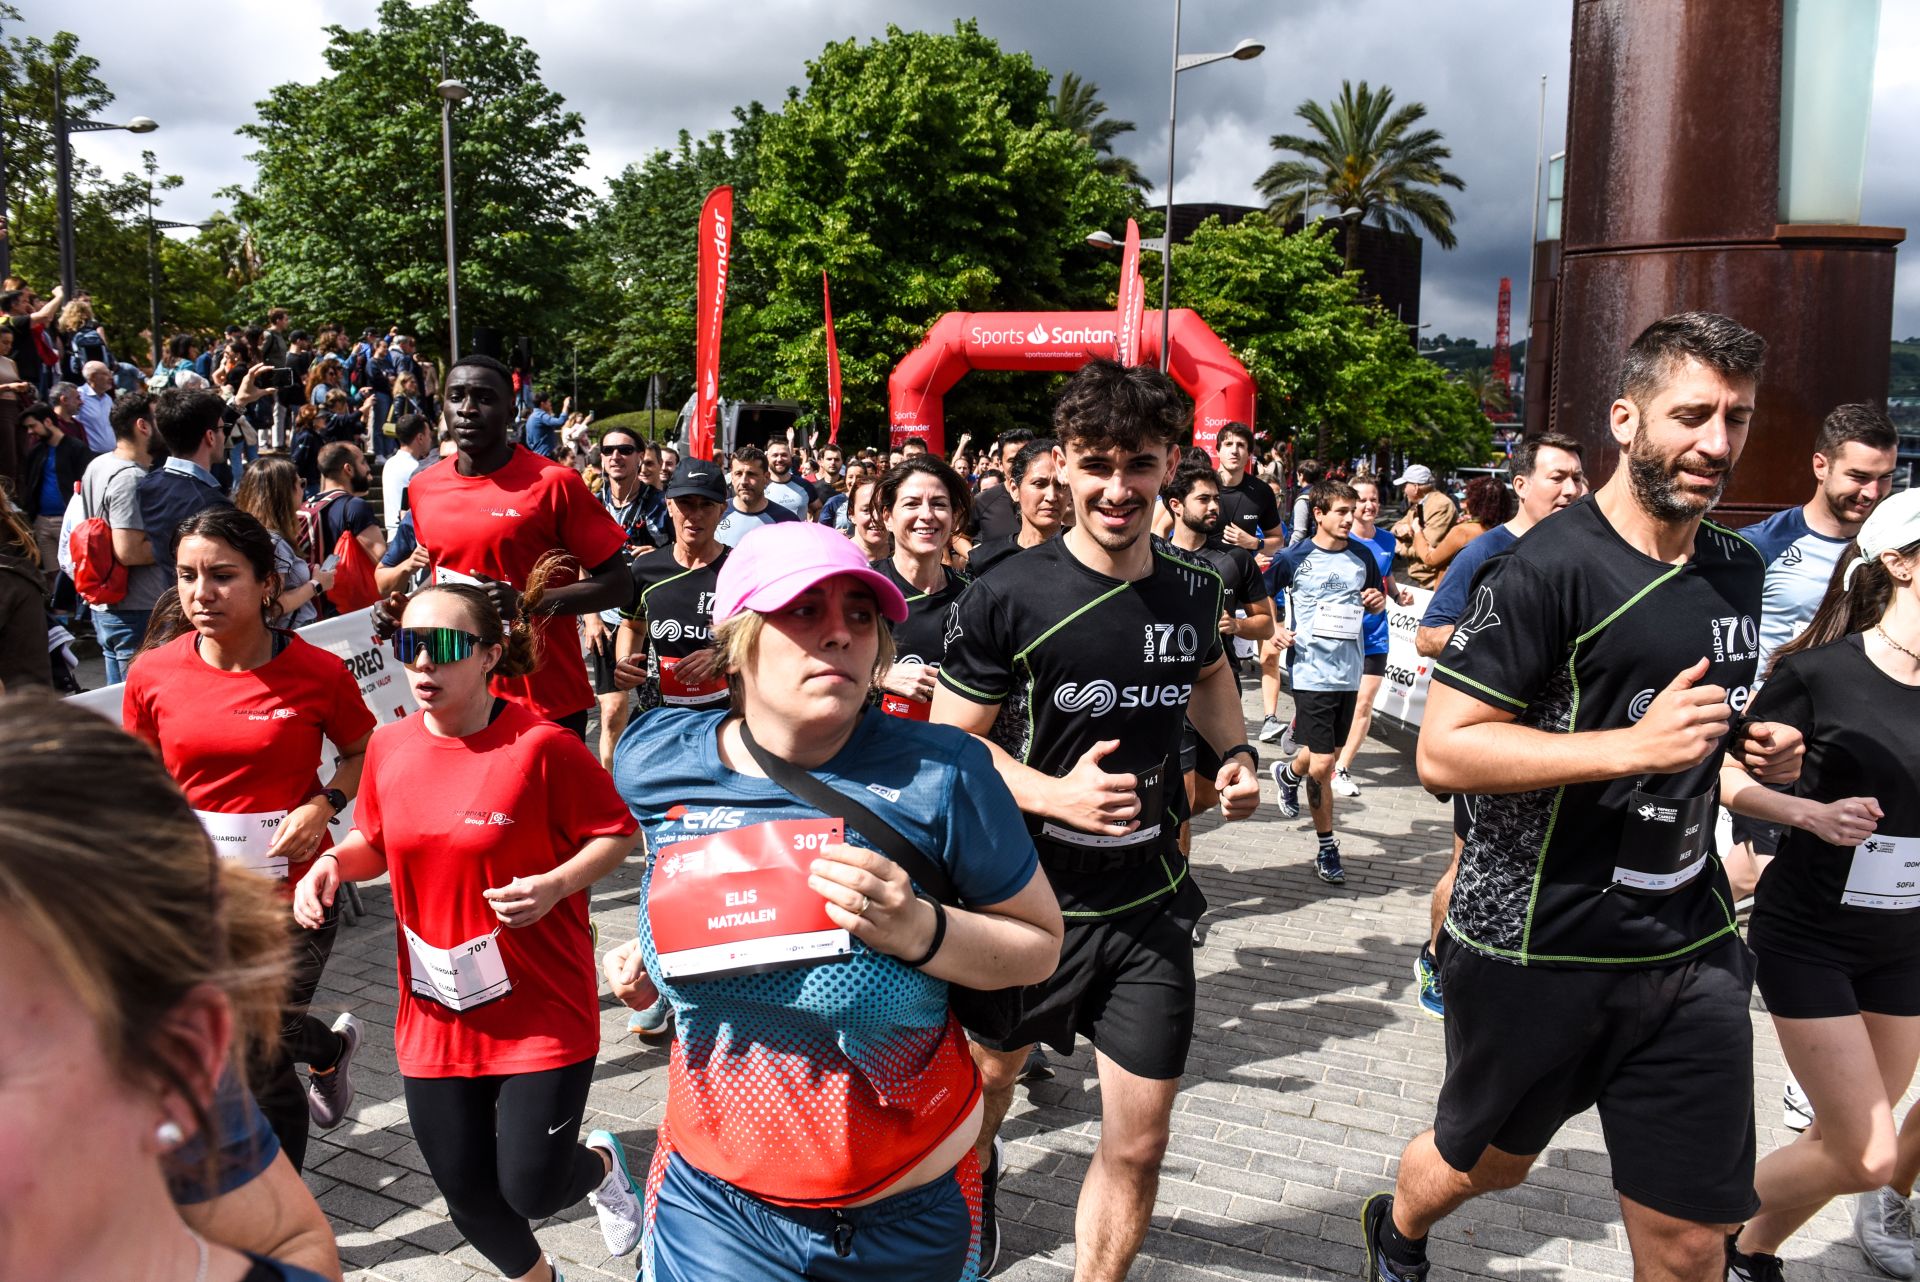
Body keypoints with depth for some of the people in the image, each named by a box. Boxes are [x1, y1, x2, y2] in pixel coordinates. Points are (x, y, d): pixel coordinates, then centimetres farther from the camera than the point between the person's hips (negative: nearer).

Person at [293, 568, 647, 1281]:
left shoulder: (540, 745, -18)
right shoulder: (389, 747, -1)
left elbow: (618, 832, -9)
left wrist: (555, 885, -25)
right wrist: (333, 863, -5)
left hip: (543, 1009, -5)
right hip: (435, 1015, 5)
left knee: (530, 1190, 0)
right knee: (469, 1196, 14)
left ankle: (602, 1166, 37)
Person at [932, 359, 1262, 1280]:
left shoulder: (1194, 590, -1)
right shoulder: (1007, 599, -17)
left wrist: (1235, 753, 4)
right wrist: (1055, 794, -27)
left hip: (1151, 901, 3)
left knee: (1137, 1146, 4)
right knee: (986, 1080, 22)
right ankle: (972, 1179, 56)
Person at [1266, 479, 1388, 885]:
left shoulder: (1362, 556, 6)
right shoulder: (1294, 558, -5)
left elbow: (1377, 601, 20)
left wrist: (1378, 600, -3)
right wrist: (1274, 630, -8)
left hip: (1349, 672, 5)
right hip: (1311, 672, -5)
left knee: (1326, 759, 14)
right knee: (1320, 766, -7)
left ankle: (1289, 772, 47)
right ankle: (1327, 847, 11)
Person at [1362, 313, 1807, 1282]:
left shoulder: (1738, 571, 8)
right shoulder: (1549, 568, -16)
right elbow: (1443, 751, -20)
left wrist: (1757, 746, 4)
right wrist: (1631, 745, -27)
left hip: (1689, 946, 6)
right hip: (1535, 942, -5)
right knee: (1485, 1162, 19)